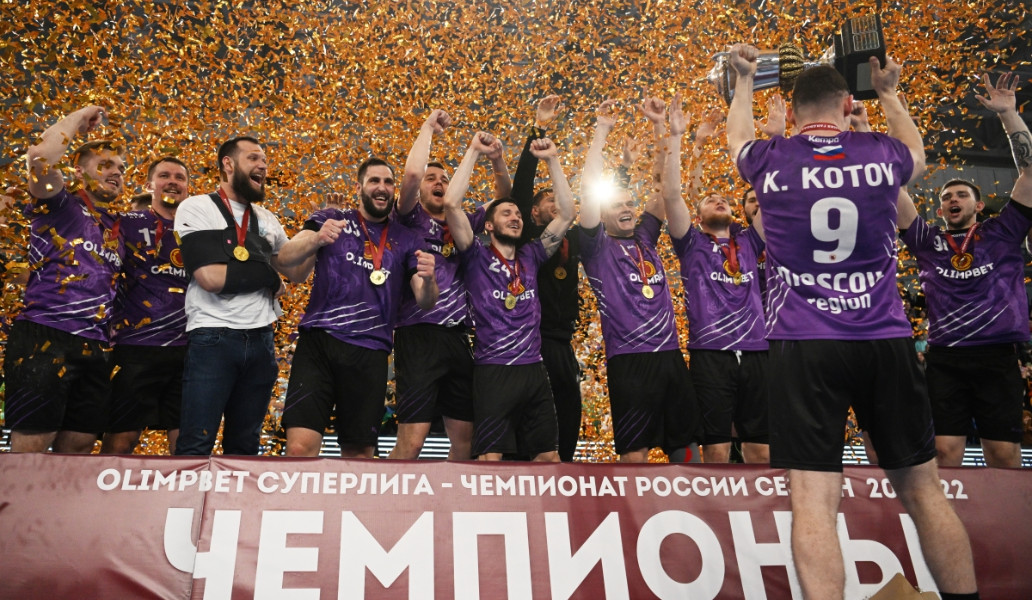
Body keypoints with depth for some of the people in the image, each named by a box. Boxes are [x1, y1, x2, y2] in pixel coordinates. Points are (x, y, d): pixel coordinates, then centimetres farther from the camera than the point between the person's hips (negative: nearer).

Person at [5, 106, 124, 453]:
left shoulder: (117, 228, 20)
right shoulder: (61, 206, 2)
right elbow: (40, 156, -17)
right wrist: (79, 120, -3)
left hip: (93, 348, 7)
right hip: (44, 339, -7)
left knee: (78, 450, 9)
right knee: (30, 448, -6)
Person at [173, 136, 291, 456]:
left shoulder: (267, 220, 15)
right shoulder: (196, 208, -3)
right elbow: (211, 277, -15)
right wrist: (269, 275, -3)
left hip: (260, 341, 6)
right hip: (212, 339, -5)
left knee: (244, 447, 11)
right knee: (195, 447, -5)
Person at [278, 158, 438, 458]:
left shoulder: (406, 240, 15)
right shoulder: (331, 219, 11)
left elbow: (426, 302, 9)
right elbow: (286, 257, -3)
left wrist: (428, 279, -15)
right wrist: (316, 239, -23)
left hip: (370, 354, 2)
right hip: (318, 342, -2)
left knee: (359, 453, 6)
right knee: (300, 447, -14)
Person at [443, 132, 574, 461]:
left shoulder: (530, 257, 13)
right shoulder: (476, 257, 2)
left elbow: (567, 213, 10)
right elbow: (451, 203, -10)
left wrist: (552, 160, 6)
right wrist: (474, 151, -6)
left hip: (534, 370, 5)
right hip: (493, 371, -5)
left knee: (549, 457, 8)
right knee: (490, 458, -8)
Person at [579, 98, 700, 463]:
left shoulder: (645, 238, 15)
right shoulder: (597, 247, 2)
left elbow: (665, 182, 12)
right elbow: (589, 190, -9)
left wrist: (660, 126, 7)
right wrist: (602, 130, -7)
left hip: (670, 354, 5)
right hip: (629, 360, -5)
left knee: (685, 446, 11)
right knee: (634, 453, -2)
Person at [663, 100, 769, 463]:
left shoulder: (749, 241, 17)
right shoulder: (692, 244, 10)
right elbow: (670, 193, -2)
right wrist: (677, 136, -6)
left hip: (756, 352, 3)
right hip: (710, 354, -3)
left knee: (762, 451, 5)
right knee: (716, 451, -2)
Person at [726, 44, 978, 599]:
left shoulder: (769, 161, 2)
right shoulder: (882, 155, 4)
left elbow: (737, 139, 28)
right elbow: (917, 154, 32)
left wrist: (744, 81, 42)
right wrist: (888, 93, 43)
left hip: (802, 346, -2)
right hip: (885, 342, 2)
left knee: (813, 500, -5)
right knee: (922, 489, 13)